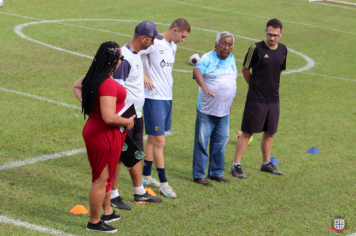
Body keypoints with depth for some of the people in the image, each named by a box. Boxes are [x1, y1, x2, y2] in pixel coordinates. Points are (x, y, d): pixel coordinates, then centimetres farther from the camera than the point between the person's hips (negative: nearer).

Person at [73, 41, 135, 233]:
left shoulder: (93, 76, 2)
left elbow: (76, 86, 22)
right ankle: (94, 222, 15)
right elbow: (109, 117, -32)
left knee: (106, 175, 25)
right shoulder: (108, 84, -28)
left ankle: (107, 212, 41)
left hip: (94, 130, 10)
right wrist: (127, 122, -15)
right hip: (105, 135, -10)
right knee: (101, 179, 3)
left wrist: (86, 103, 12)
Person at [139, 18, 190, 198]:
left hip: (167, 97, 8)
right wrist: (144, 77, -18)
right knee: (159, 141, -5)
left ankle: (146, 176, 25)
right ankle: (163, 183, 0)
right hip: (154, 98, -8)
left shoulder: (173, 47, 12)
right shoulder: (154, 43, -15)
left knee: (153, 138, 15)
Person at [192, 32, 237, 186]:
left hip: (224, 111, 6)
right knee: (202, 142, -2)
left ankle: (216, 173, 23)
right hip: (206, 110, -6)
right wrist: (204, 87, -48)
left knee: (220, 143, 12)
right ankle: (198, 175, 6)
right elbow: (197, 71, -29)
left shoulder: (231, 59, 12)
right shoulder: (208, 58, -10)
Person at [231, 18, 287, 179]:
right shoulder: (256, 48, -12)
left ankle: (266, 163, 29)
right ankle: (236, 165, 3)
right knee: (247, 132, -3)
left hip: (273, 99, 5)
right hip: (256, 99, -5)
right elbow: (245, 70, -1)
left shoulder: (283, 50, 5)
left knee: (270, 132, 14)